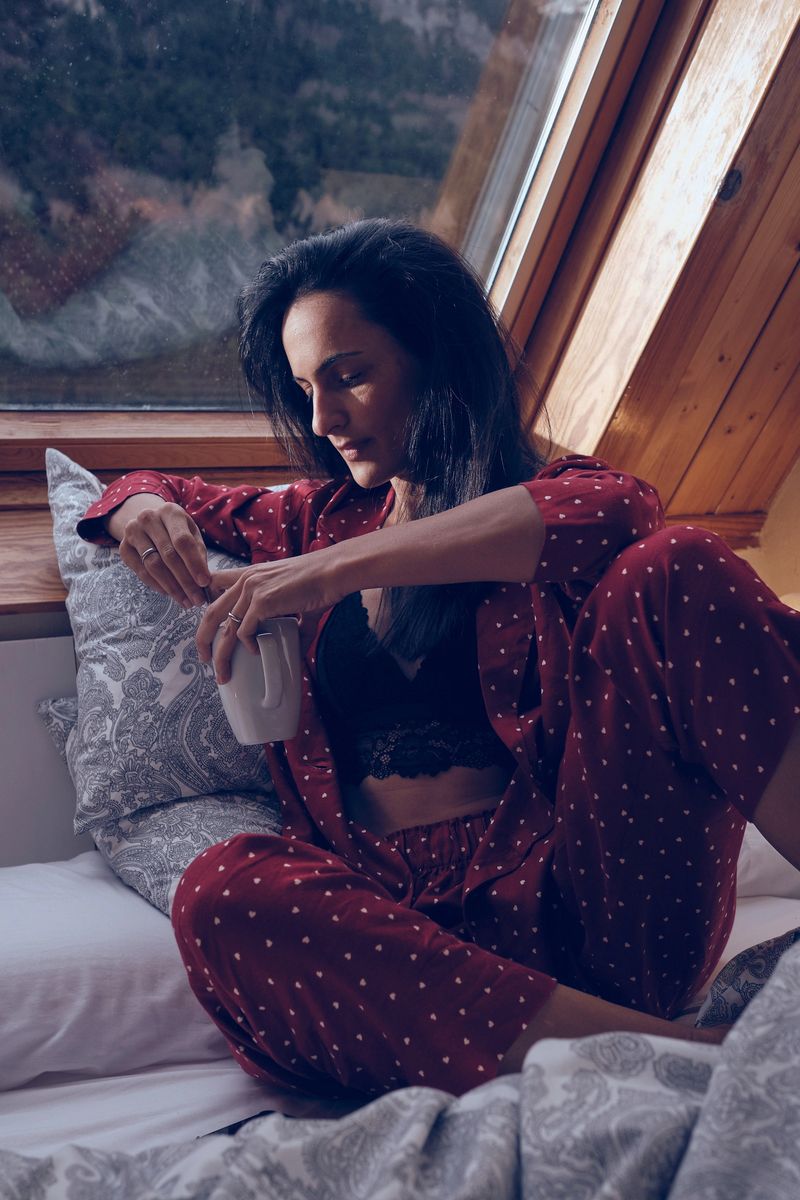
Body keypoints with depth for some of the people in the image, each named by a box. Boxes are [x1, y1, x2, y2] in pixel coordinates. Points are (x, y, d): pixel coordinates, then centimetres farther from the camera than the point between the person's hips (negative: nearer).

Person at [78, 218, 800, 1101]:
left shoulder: (545, 490, 8)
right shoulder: (321, 518, 21)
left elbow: (614, 509, -18)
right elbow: (162, 495, 33)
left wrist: (330, 571, -21)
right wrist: (142, 509, 7)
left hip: (567, 889, -2)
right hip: (403, 911, 4)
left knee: (672, 569, -21)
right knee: (223, 895, -29)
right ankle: (668, 1052, -30)